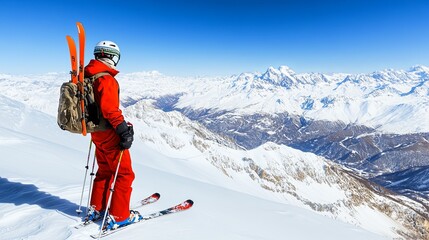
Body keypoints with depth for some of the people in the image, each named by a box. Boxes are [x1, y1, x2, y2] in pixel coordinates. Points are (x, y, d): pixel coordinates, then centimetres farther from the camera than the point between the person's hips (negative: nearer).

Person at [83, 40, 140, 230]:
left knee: (105, 171, 22)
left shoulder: (88, 77, 10)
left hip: (96, 133, 10)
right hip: (109, 134, -9)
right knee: (125, 174, 3)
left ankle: (96, 209, 32)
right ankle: (118, 216, 11)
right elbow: (110, 109, -28)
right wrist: (124, 130, -23)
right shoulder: (106, 79, -20)